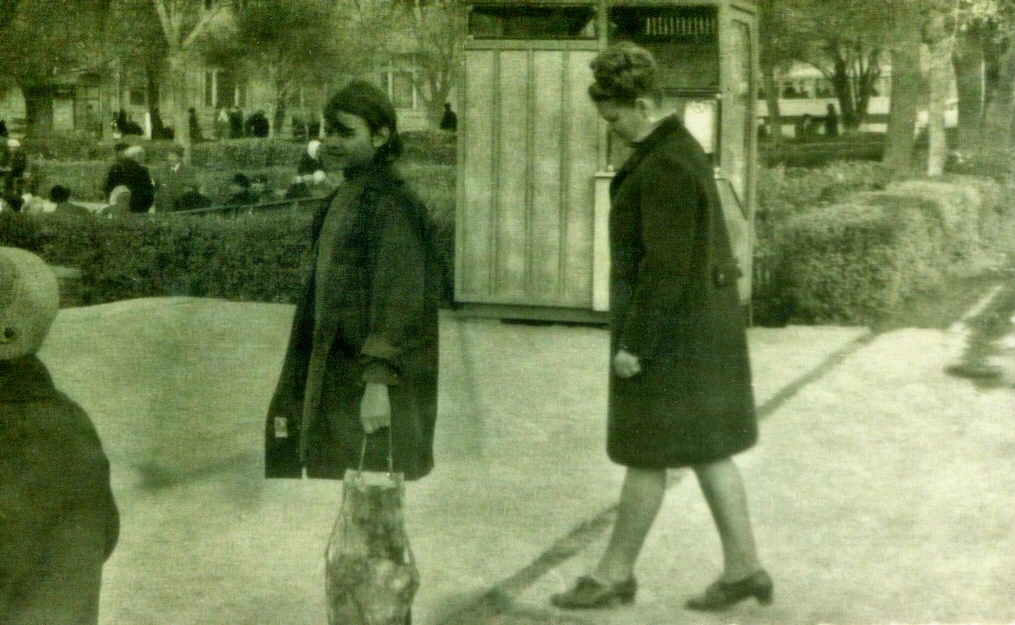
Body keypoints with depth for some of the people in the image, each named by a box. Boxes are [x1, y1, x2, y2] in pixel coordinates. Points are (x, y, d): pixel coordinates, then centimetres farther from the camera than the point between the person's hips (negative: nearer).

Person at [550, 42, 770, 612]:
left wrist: (634, 344, -20)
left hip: (667, 328, -10)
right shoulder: (679, 150, 12)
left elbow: (664, 264, -24)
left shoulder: (665, 167, -21)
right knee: (705, 449, 13)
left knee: (647, 455, 2)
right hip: (699, 319, 10)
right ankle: (744, 566, 18)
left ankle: (616, 574, 14)